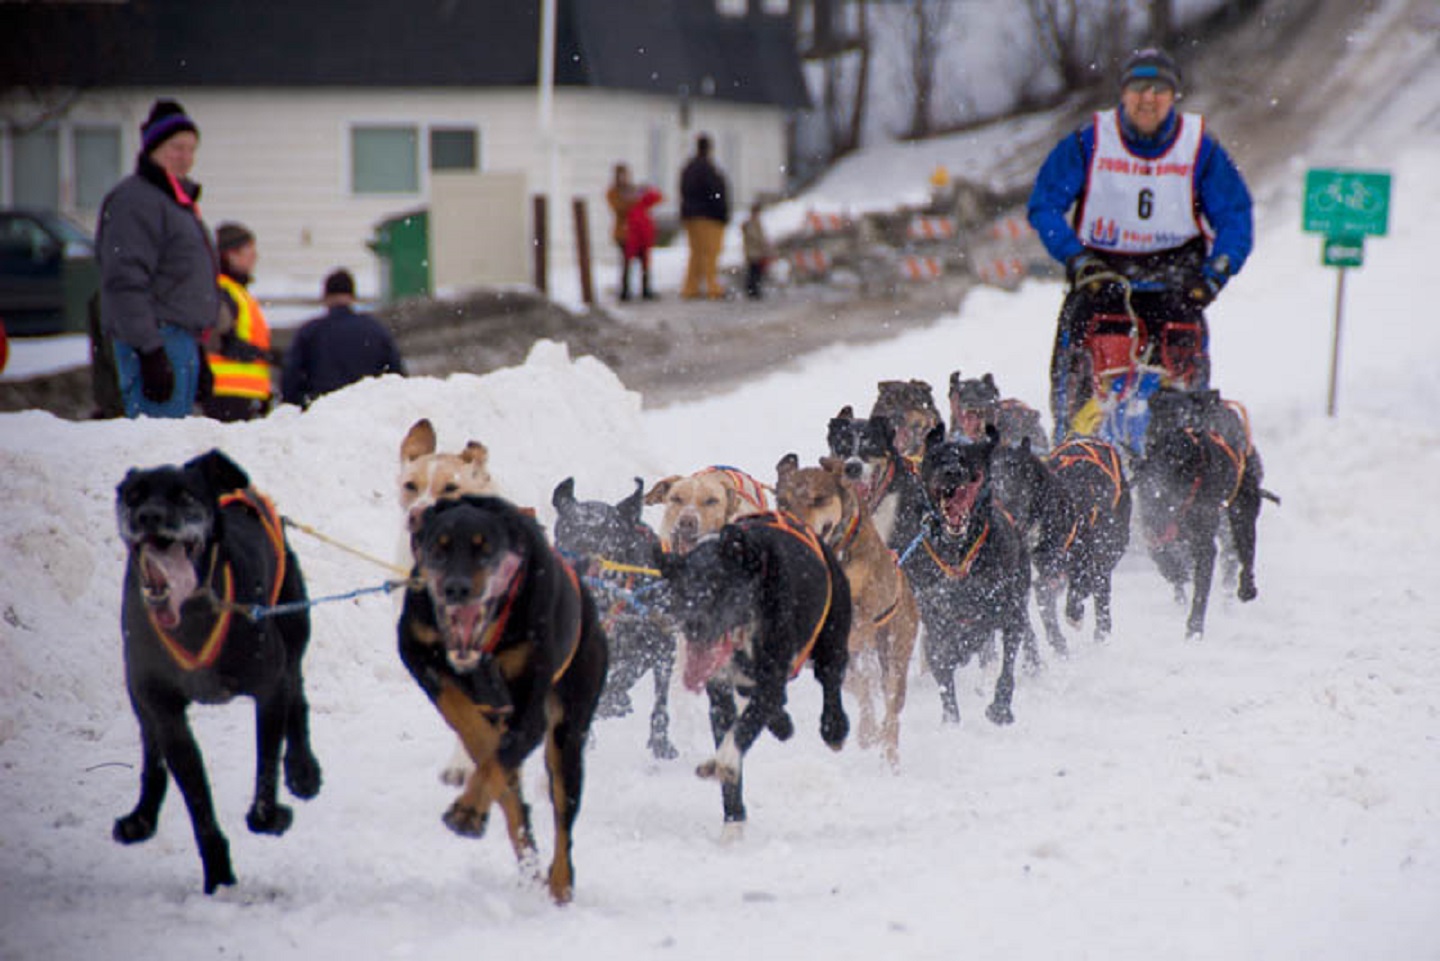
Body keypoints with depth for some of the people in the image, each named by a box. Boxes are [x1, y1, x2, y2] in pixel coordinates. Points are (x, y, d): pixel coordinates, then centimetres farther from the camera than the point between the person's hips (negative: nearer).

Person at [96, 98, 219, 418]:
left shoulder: (178, 199, 21)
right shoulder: (135, 200, -11)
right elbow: (125, 283, -19)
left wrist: (197, 351, 26)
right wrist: (149, 352, -24)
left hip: (183, 341, 10)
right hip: (158, 341, -10)